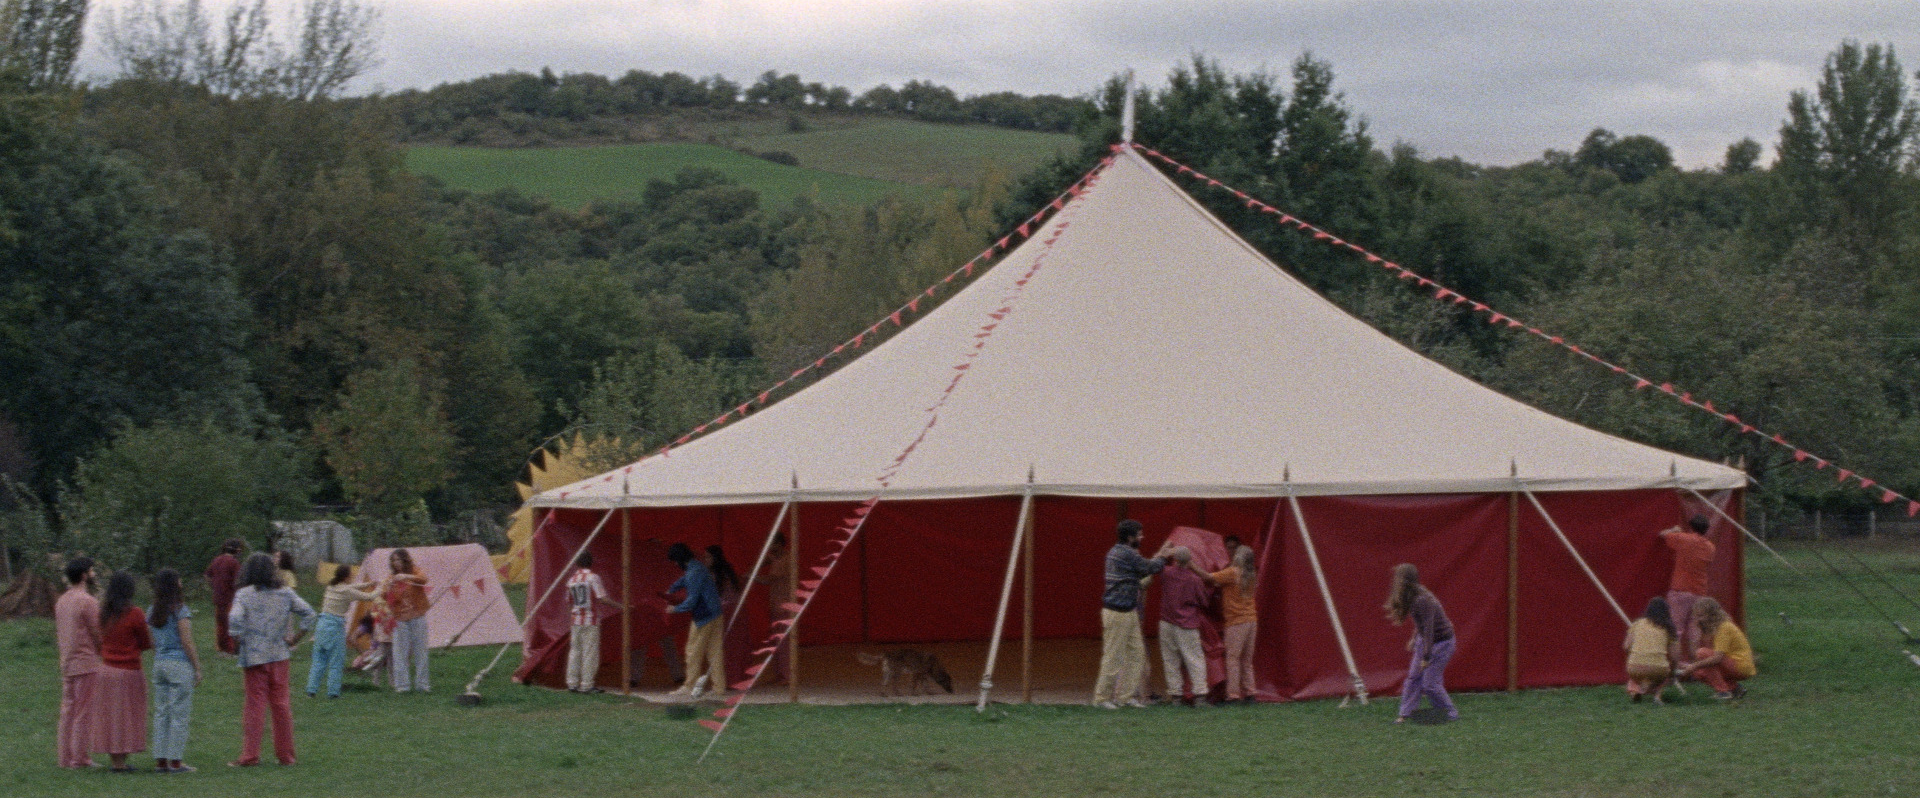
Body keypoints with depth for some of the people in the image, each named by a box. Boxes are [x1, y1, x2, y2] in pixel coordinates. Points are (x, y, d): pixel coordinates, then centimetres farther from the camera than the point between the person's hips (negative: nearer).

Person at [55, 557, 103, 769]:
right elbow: (99, 635, -13)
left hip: (66, 664, 8)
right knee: (85, 712, -4)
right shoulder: (88, 602, -13)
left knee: (68, 710, 10)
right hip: (87, 664, -8)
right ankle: (81, 757, -4)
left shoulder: (61, 601, 13)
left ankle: (66, 757, 11)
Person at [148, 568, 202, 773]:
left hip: (159, 664, 6)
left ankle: (160, 760, 10)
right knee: (180, 713, -1)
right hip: (180, 664, -6)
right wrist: (197, 669, -6)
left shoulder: (152, 612, 8)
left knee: (161, 713, 10)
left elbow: (152, 643, 12)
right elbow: (187, 643, -12)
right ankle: (176, 760, -1)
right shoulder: (180, 610, -11)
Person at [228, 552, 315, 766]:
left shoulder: (243, 595, -6)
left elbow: (234, 619, -21)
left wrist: (238, 639, -6)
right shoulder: (285, 594, 4)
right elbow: (308, 612, 1)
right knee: (281, 704, 8)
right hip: (279, 656, 3)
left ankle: (250, 755, 2)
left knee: (255, 705, 1)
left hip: (253, 657, -3)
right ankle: (285, 754, 12)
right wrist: (298, 635, 6)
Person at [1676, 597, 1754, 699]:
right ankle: (1735, 688, 8)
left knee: (1702, 653, -21)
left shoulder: (1724, 627, -17)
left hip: (1742, 667, -10)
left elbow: (1718, 657, -28)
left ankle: (1722, 691, -18)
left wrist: (1694, 666, -29)